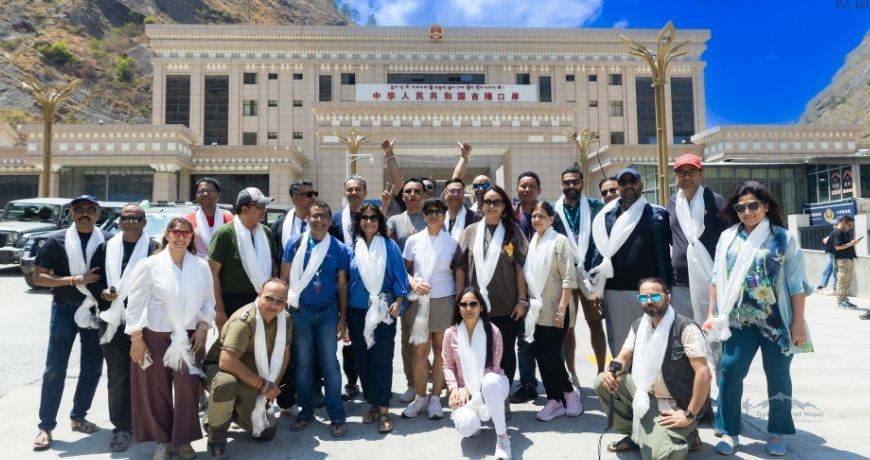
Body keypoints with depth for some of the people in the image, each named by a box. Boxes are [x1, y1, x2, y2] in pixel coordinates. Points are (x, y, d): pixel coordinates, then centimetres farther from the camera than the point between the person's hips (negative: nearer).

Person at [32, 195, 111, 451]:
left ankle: (78, 417, 28)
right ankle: (46, 426, 14)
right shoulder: (57, 240, -3)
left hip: (95, 310, 2)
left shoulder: (107, 241, 0)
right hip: (65, 309, -2)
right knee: (55, 369, 1)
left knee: (92, 368, 10)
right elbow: (38, 277, -5)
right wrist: (75, 280, -16)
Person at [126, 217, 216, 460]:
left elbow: (208, 301, 9)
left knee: (189, 387, -3)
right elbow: (136, 303, -5)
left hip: (188, 336, 2)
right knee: (157, 390, 7)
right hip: (155, 335, -1)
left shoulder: (201, 266, 3)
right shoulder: (150, 264, -5)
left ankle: (183, 438, 16)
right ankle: (162, 440, 25)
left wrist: (202, 329, -1)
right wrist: (136, 338, -8)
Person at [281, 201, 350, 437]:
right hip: (300, 311, 1)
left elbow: (342, 285, 4)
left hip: (328, 312, 0)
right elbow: (284, 278, 4)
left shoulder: (339, 249, 0)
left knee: (329, 363, 3)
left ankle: (337, 416, 11)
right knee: (303, 363, 10)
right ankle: (305, 411, 25)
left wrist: (343, 318, 2)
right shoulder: (295, 244, 0)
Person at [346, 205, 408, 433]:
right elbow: (344, 278, 8)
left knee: (382, 358, -4)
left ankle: (383, 409, 4)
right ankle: (372, 403, 22)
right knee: (362, 358, 8)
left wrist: (398, 301, -11)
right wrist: (343, 312, 6)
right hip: (357, 310, 3)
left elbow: (399, 275, 0)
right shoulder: (351, 247, 7)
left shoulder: (389, 246, 2)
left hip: (383, 310, -2)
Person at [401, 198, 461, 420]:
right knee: (420, 352, 2)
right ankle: (420, 397, 18)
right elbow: (405, 269, 9)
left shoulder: (452, 242, 2)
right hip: (420, 301, 0)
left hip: (444, 301, 0)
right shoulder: (413, 240, 3)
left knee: (441, 350, 6)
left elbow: (458, 273, 6)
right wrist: (413, 282, -11)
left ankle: (435, 398, 18)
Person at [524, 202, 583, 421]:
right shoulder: (532, 243, 10)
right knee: (541, 356, 6)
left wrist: (562, 308, -18)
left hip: (554, 310, -6)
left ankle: (569, 393, 18)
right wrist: (527, 302, 8)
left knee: (551, 355, -5)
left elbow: (569, 277, -12)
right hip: (536, 310, 6)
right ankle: (554, 400, 18)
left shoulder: (560, 241, -7)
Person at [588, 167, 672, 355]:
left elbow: (663, 255, -2)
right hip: (614, 291, 3)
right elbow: (601, 252, 9)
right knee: (619, 345, 11)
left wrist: (664, 291, -7)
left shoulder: (656, 215, 1)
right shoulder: (607, 216, 8)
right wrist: (595, 288, 3)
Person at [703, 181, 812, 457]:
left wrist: (798, 322, -6)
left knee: (778, 374, 8)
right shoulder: (728, 237, 4)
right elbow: (716, 279, 7)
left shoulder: (783, 238, -3)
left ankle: (776, 431, 26)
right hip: (739, 319, 2)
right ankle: (729, 431, 11)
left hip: (776, 320, -1)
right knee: (730, 370, -3)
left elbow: (796, 284, -3)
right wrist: (712, 314, 5)